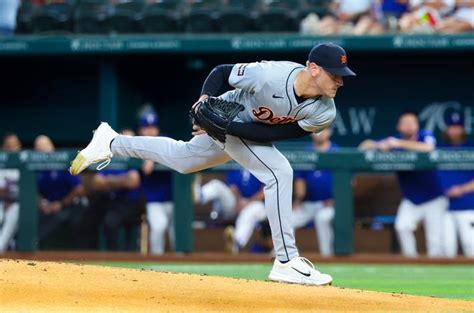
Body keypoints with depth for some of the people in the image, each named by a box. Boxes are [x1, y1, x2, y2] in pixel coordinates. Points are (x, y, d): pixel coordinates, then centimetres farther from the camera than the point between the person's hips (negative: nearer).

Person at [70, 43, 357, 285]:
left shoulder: (324, 114, -27)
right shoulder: (269, 75, -38)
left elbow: (272, 134, -27)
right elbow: (221, 72, -19)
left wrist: (225, 127, -34)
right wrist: (205, 98, -32)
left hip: (254, 133, 6)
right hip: (227, 113, -6)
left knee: (181, 159, 26)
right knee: (279, 173, -23)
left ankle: (112, 143, 47)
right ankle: (286, 261, -18)